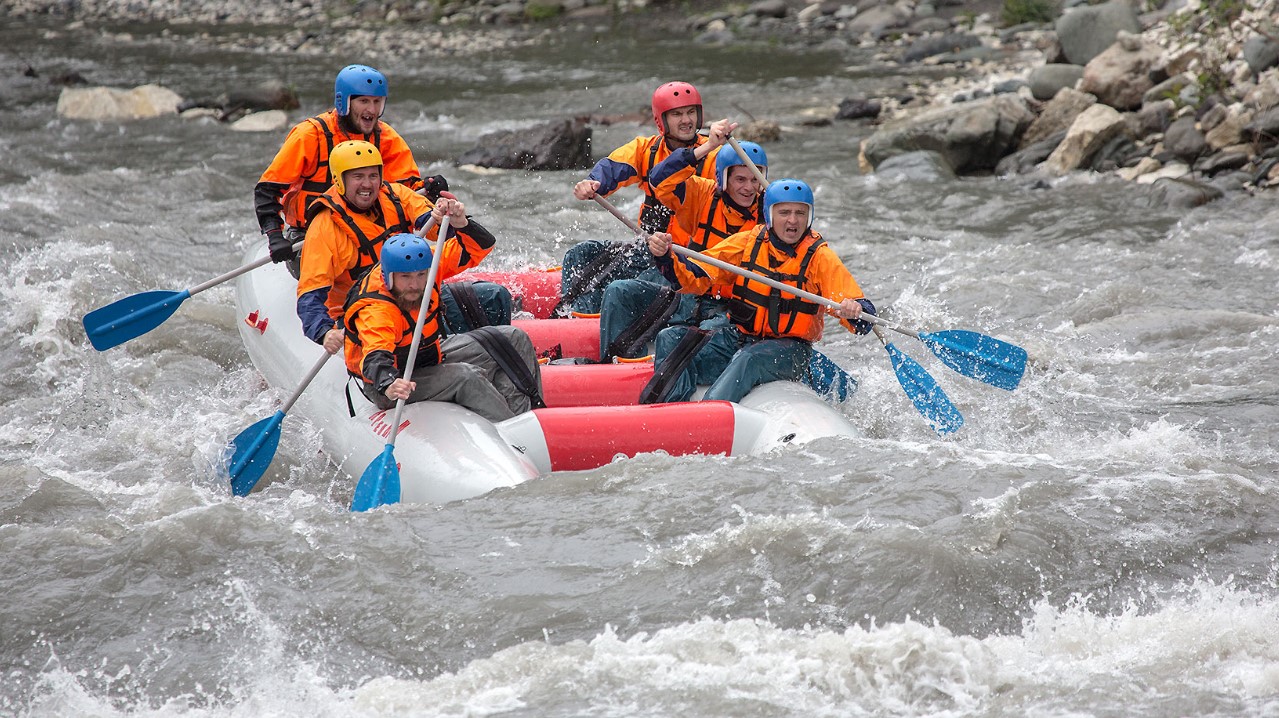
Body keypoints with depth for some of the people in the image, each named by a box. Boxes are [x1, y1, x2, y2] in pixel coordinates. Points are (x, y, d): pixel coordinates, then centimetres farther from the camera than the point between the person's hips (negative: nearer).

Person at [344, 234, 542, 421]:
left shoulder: (425, 264, -15)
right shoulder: (375, 311, -35)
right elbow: (375, 358, -50)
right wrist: (389, 386, -70)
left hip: (431, 355, 9)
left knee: (514, 339, 4)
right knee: (465, 376, -32)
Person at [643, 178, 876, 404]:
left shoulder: (820, 256, -5)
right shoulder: (746, 242, 3)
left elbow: (864, 320, -11)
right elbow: (695, 278, 1)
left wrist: (853, 311, -36)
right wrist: (665, 257, -18)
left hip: (787, 350, -4)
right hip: (737, 337, 4)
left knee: (749, 359, -37)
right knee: (671, 338, -16)